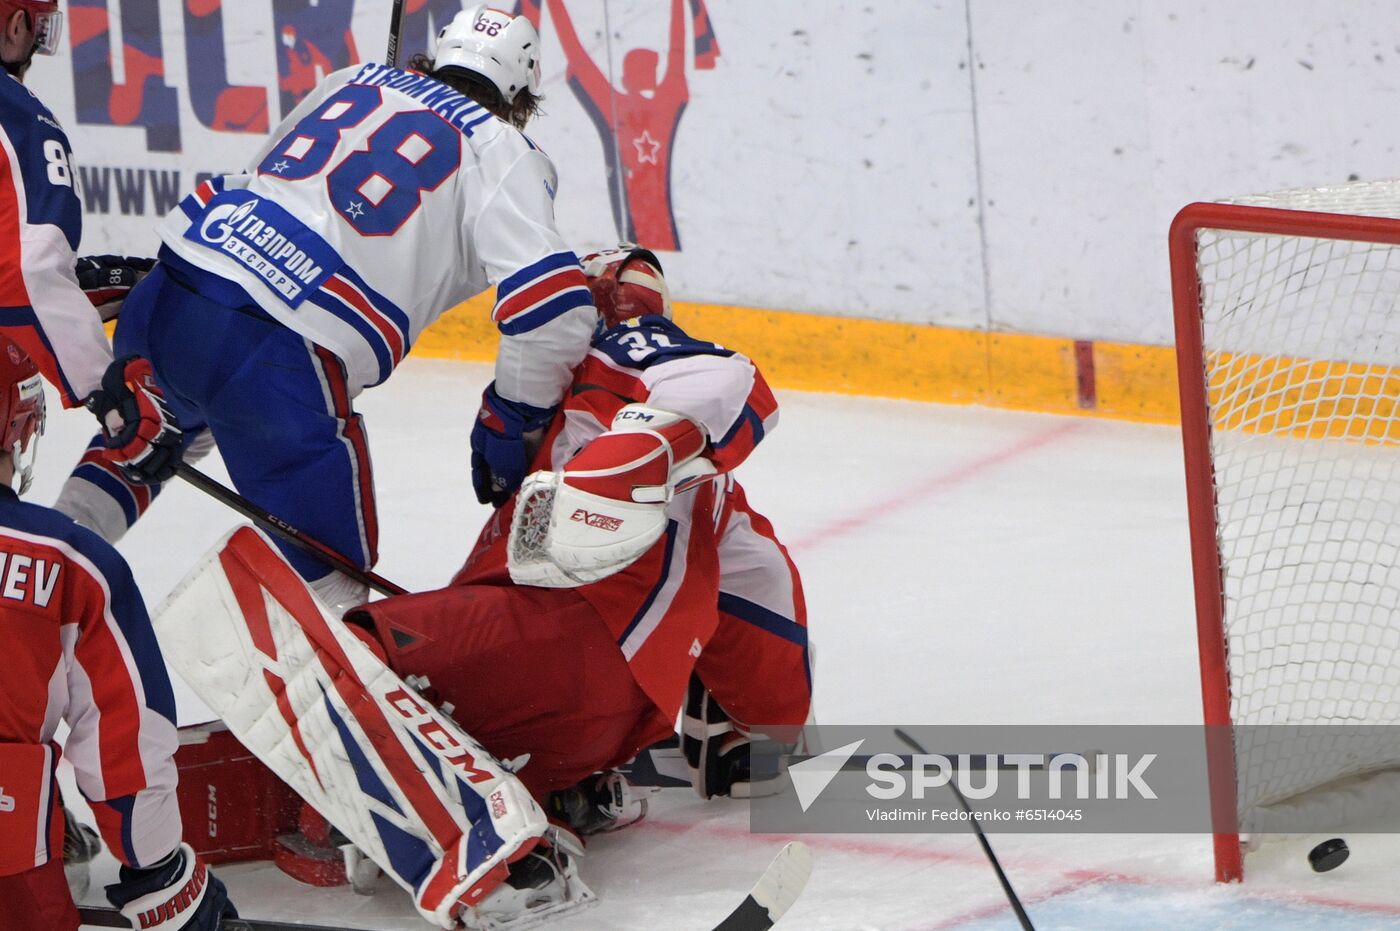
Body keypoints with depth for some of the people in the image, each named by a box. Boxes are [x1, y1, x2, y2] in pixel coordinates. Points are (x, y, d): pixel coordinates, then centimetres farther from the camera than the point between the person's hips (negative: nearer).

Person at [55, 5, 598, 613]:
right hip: (280, 361, -6)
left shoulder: (353, 81, 22)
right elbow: (552, 305, -6)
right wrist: (510, 425, 7)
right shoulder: (503, 152, 6)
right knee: (329, 582, 6)